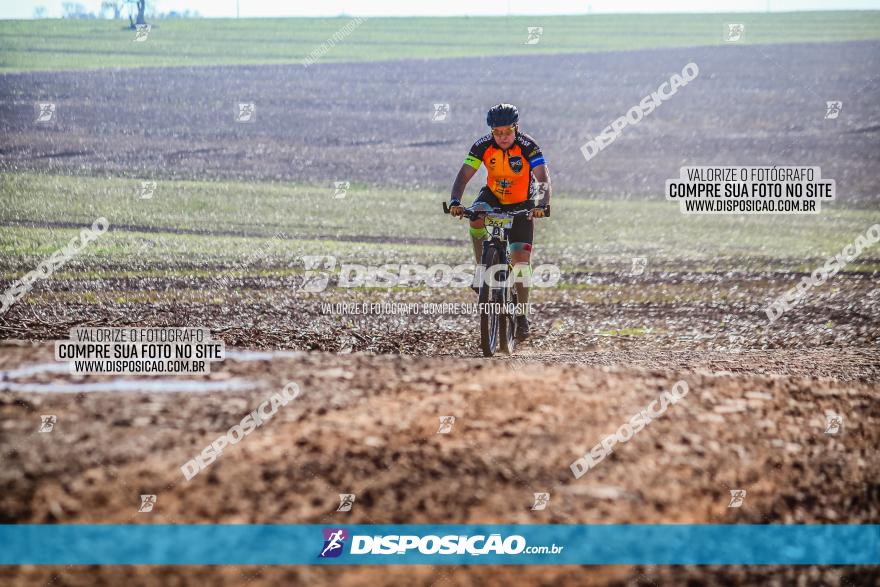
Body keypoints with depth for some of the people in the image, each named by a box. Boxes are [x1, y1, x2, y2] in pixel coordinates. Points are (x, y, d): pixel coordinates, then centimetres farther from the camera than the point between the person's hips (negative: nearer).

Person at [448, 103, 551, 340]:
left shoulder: (528, 147, -27)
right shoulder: (483, 146, -21)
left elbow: (544, 180, -35)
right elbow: (463, 176, -26)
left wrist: (541, 205, -55)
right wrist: (455, 201, -44)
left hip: (521, 203, -2)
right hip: (493, 195, 2)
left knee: (521, 257, -11)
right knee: (476, 220, -33)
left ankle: (522, 316, 1)